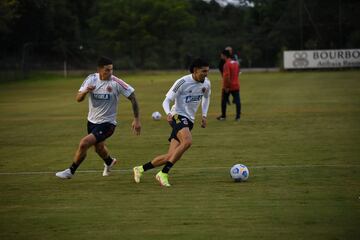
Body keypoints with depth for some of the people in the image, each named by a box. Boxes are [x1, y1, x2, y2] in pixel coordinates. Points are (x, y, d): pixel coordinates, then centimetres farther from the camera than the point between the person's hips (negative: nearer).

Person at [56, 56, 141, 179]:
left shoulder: (116, 82, -20)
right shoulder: (91, 79, -8)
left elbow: (132, 97, -12)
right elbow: (78, 99, -7)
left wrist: (136, 120, -13)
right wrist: (85, 91, -31)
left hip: (107, 123, -5)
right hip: (92, 121, 5)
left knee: (84, 143, -19)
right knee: (99, 148, 26)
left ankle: (70, 171, 0)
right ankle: (109, 162, 60)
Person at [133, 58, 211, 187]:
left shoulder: (206, 84, 5)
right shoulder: (183, 82, -14)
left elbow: (206, 97, 28)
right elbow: (166, 100, -12)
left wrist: (204, 115, 15)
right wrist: (168, 113, -32)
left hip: (189, 121, 7)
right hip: (178, 117, -7)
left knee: (172, 156, -2)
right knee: (187, 141, -35)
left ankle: (140, 169, 14)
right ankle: (163, 173, -32)